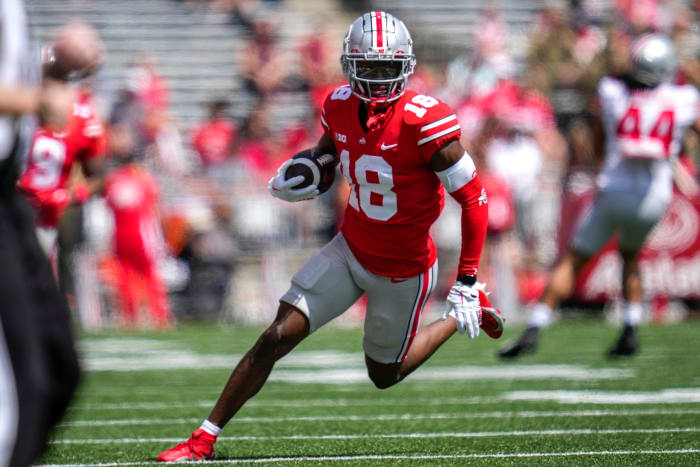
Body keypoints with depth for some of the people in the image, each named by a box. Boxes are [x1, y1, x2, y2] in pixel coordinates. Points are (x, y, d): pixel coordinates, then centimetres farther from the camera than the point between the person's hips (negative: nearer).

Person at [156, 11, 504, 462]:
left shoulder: (425, 122, -27)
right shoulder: (340, 107, -8)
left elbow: (474, 197, -19)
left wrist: (469, 277, -18)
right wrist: (300, 180, -11)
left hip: (402, 269, -4)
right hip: (350, 249, 4)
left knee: (384, 375, 15)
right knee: (277, 337, -7)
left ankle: (463, 313, 38)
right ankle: (204, 440, 1)